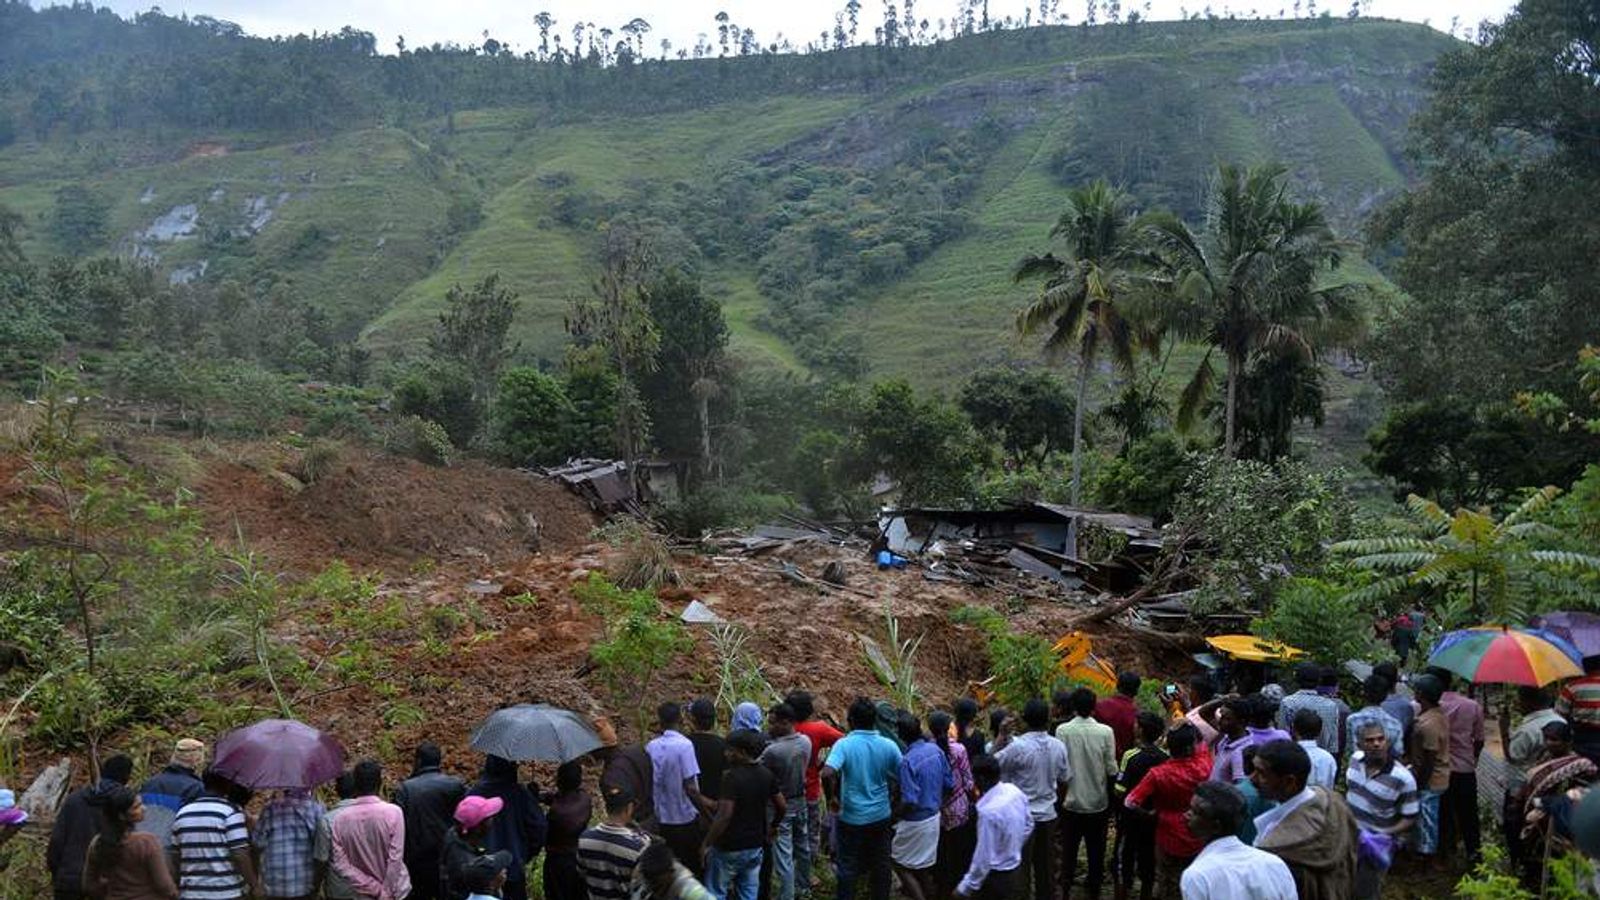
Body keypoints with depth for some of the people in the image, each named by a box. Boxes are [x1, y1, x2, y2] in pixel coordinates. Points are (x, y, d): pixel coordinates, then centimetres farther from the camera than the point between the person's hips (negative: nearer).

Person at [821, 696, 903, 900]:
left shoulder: (844, 744, -17)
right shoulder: (888, 746, -7)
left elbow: (827, 774, -32)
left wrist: (831, 798, -15)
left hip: (851, 817, -3)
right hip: (880, 816, 3)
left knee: (848, 867, 12)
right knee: (880, 866, 17)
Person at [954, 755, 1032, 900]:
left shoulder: (989, 811, -32)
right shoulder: (1015, 791, -8)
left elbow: (984, 857, -26)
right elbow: (1028, 826, 8)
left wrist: (965, 888, -16)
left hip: (996, 876, -7)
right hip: (1016, 869, 8)